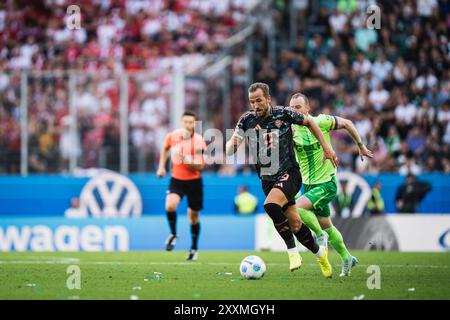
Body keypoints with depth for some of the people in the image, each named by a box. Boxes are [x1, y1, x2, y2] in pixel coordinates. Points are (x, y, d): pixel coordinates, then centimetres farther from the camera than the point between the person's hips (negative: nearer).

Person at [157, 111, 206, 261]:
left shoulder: (199, 141, -14)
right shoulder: (172, 136, -5)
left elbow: (200, 166, -16)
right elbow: (165, 149, 19)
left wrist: (186, 160, -32)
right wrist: (161, 166, 14)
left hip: (194, 181, -1)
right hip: (177, 179, 1)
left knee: (193, 216, 8)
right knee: (170, 205, -25)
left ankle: (194, 248, 27)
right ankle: (173, 234, 0)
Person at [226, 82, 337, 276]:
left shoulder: (284, 114, -9)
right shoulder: (247, 120, -3)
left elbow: (309, 123, 9)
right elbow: (230, 149, -8)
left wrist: (326, 148, 5)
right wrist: (231, 146, -33)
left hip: (289, 173, -4)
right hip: (267, 179, 4)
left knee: (270, 205, -31)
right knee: (295, 224, 5)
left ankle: (292, 252, -18)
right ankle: (319, 253, 29)